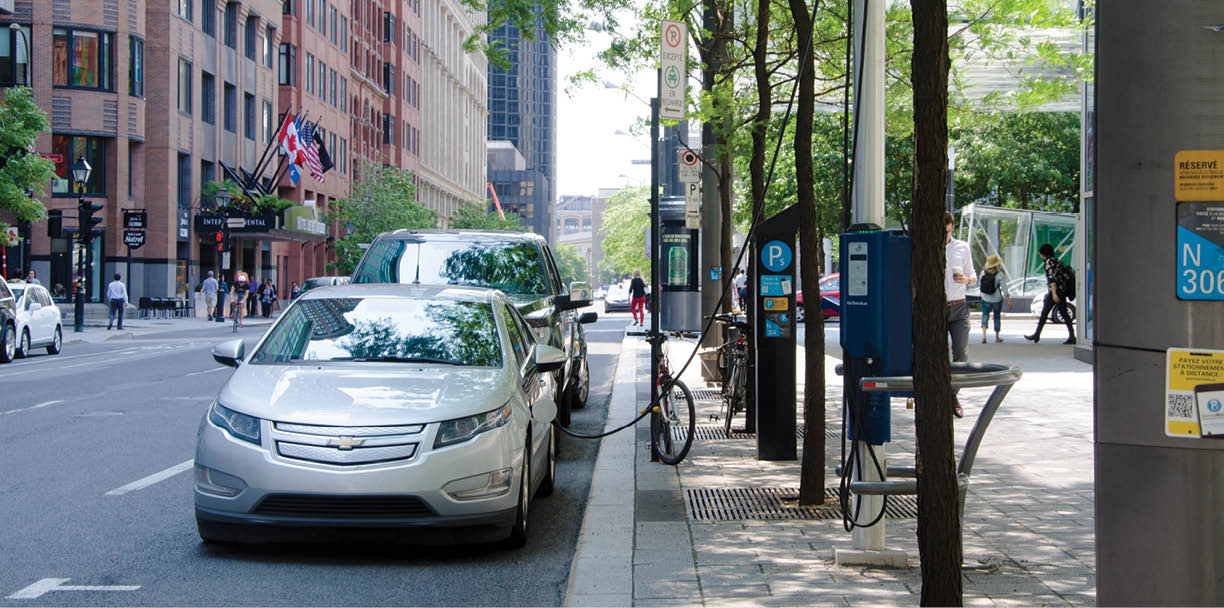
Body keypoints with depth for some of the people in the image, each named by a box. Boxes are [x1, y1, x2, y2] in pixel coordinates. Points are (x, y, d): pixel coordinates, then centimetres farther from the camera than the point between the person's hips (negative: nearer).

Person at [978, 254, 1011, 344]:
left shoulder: (983, 273, -7)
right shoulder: (999, 275, -16)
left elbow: (979, 283, 7)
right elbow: (1004, 288, -13)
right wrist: (1008, 300, -7)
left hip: (985, 299, 2)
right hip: (997, 300, -2)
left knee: (985, 315, 7)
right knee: (997, 316, 15)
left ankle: (984, 335, -16)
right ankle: (997, 337, 25)